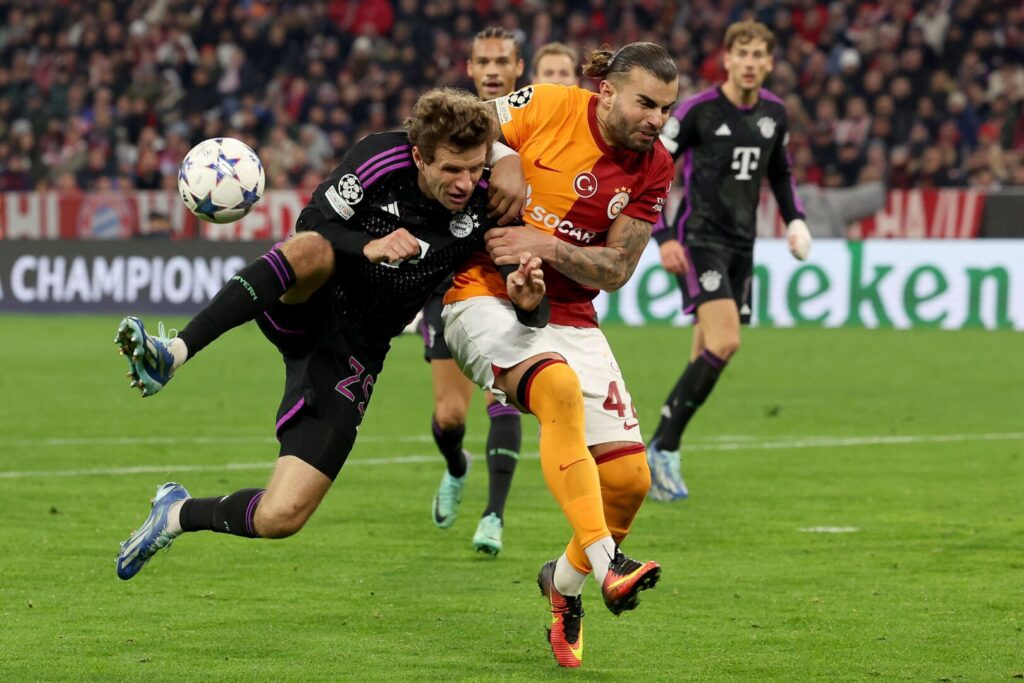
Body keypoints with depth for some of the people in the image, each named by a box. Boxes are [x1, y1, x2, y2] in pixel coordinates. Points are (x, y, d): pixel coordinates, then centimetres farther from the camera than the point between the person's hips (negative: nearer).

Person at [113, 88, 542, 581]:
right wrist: (368, 247, -29)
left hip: (350, 353, 1)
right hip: (302, 313, -1)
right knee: (312, 250, -40)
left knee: (279, 518, -13)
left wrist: (527, 297, -28)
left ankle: (180, 514, 18)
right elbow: (311, 225, -11)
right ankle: (174, 354, -45)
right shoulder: (382, 157, -15)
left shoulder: (483, 211, -11)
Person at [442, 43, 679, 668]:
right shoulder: (545, 107, -12)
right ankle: (607, 564, -42)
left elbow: (617, 270, -2)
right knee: (559, 387, -37)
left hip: (569, 314, 5)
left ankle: (564, 581, 25)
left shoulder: (654, 169, -1)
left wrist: (547, 247, -19)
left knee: (629, 475, -5)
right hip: (485, 296, -5)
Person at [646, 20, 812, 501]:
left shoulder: (773, 113, 8)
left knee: (708, 358, 6)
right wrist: (664, 237, -15)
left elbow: (780, 173, 26)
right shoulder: (698, 111, -11)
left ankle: (661, 452, 16)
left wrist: (795, 219, 10)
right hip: (700, 241, -7)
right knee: (724, 342, -22)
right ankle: (664, 449, -14)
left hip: (741, 246, 7)